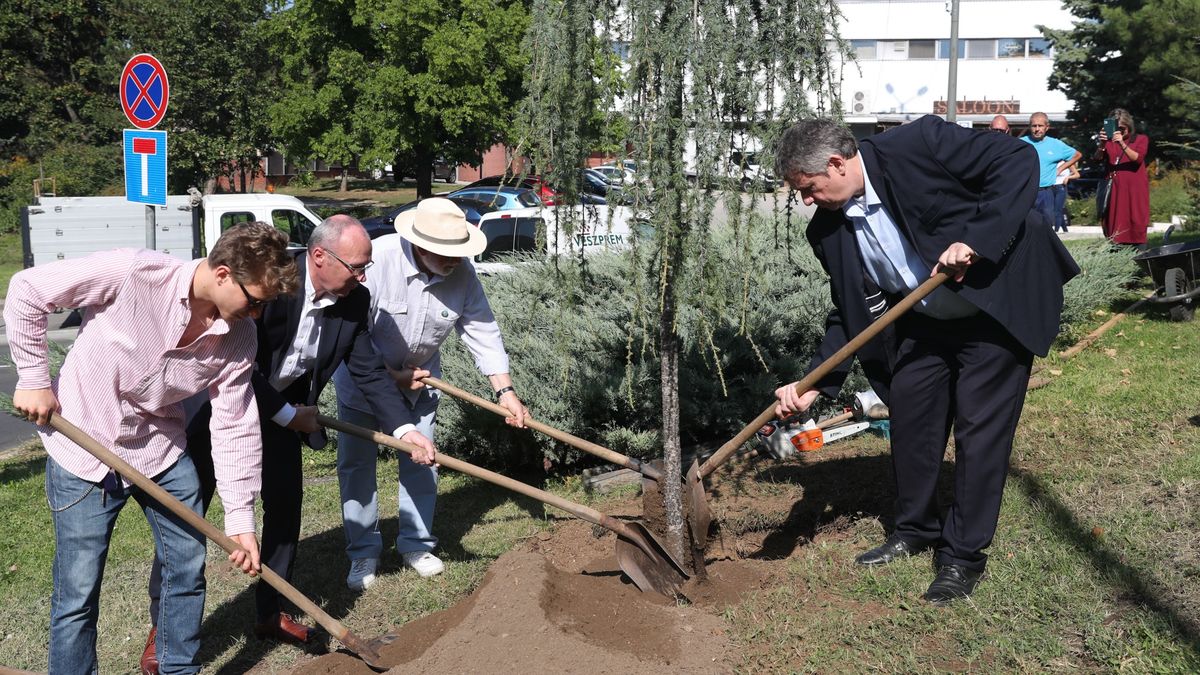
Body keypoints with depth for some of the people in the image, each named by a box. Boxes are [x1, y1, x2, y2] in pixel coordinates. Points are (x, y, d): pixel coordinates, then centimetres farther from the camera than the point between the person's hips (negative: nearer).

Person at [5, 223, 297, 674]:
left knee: (188, 570, 11)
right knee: (78, 593, 1)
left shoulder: (239, 337, -11)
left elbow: (235, 429, -6)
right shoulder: (135, 274, -26)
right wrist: (34, 380, -13)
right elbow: (27, 290, -15)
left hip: (161, 450, 5)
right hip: (84, 448, -4)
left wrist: (240, 519, -7)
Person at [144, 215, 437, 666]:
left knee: (285, 506, 8)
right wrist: (289, 415, -20)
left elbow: (370, 371, -3)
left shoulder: (354, 300, -12)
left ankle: (270, 613, 25)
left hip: (282, 408, 6)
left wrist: (405, 429, -12)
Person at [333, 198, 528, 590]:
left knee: (421, 462, 6)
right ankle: (363, 553, 13)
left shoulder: (462, 272, -19)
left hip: (420, 379, 4)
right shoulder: (378, 259, -31)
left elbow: (482, 331, -11)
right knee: (357, 463, 1)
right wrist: (392, 377, -23)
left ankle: (415, 543, 22)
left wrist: (504, 389, -17)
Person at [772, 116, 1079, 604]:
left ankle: (963, 555, 12)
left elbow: (1019, 161, -23)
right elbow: (848, 312, 1)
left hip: (999, 303, -6)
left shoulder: (920, 143, -23)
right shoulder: (828, 230, -5)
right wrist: (815, 385, -9)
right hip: (923, 323, 6)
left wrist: (975, 239, -33)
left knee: (980, 430, -2)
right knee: (909, 420, 9)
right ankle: (916, 530, 32)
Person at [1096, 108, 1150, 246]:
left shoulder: (1141, 139, 8)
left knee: (1136, 226, -6)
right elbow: (1098, 157, -4)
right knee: (1115, 229, -4)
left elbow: (1138, 158, -10)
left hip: (1134, 190, -2)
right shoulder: (1109, 140, 13)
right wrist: (1102, 144, -24)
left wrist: (1122, 144, -24)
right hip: (1115, 189, 2)